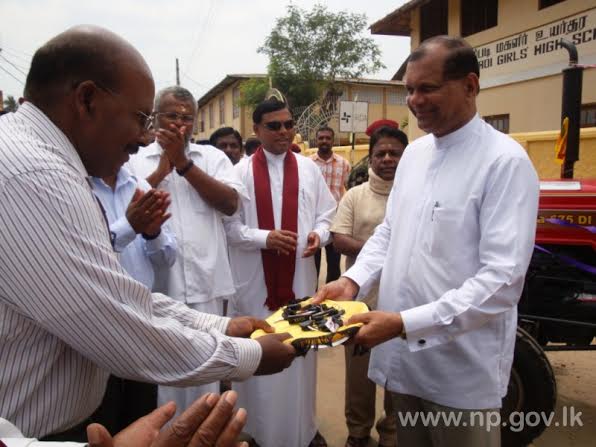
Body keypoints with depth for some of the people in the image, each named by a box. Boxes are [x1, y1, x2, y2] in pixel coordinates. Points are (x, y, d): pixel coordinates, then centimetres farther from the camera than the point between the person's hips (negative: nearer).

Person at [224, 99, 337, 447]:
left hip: (300, 277, 3)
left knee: (300, 354, 14)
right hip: (255, 280, -2)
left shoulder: (309, 168, 4)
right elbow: (230, 225, -4)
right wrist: (264, 238, -18)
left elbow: (327, 213, 9)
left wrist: (319, 234, -11)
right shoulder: (241, 172, -5)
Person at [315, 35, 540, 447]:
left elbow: (503, 279, -22)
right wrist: (352, 281, -3)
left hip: (462, 367, -6)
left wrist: (406, 323, -27)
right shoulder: (414, 153, 8)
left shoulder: (506, 161, -15)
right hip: (404, 354, 6)